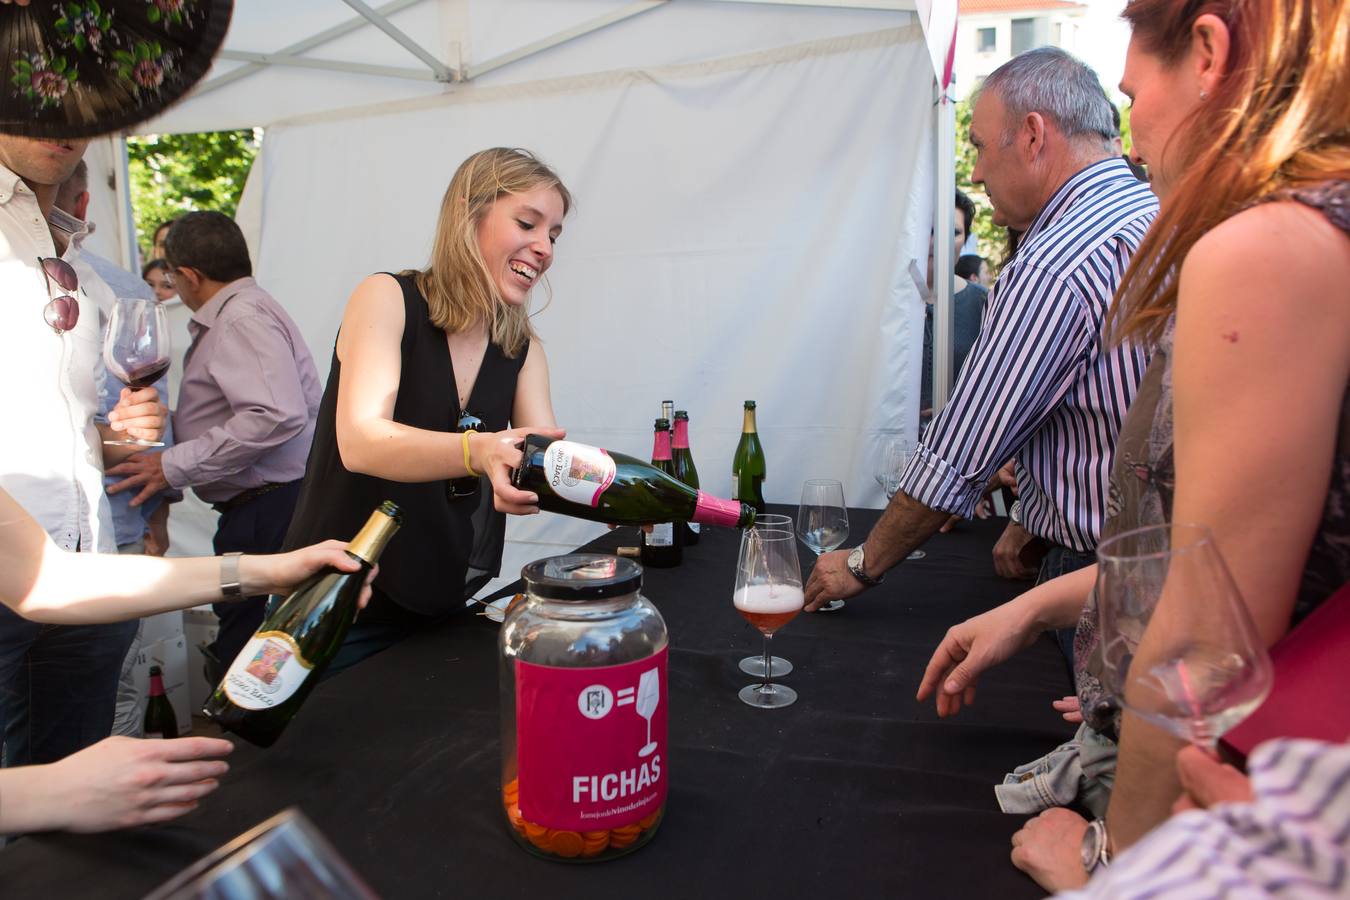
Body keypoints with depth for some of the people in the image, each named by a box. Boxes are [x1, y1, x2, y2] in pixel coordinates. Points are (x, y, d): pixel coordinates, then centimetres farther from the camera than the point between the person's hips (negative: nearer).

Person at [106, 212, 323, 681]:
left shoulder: (243, 317, -13)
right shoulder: (228, 319, 19)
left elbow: (276, 416, -26)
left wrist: (174, 466, -19)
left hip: (268, 513, -10)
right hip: (256, 511, 10)